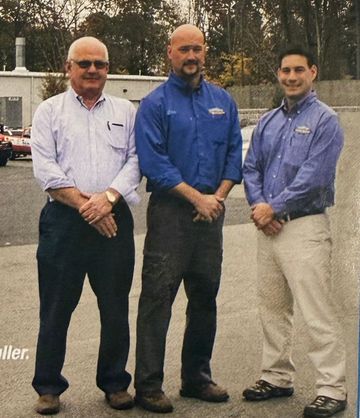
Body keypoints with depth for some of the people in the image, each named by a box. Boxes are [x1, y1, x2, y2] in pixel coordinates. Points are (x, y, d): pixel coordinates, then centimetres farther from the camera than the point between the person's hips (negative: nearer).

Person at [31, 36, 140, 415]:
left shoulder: (125, 111, 14)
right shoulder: (49, 111, 7)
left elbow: (135, 160, 4)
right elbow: (45, 168, -3)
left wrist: (108, 197, -13)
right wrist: (84, 204, -12)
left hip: (114, 219, 2)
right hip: (64, 222, -2)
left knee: (116, 309, 8)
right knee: (56, 309, 4)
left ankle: (115, 383, 22)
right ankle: (48, 387, 17)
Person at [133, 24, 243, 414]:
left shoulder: (222, 101, 12)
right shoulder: (155, 103, -4)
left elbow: (234, 152, 11)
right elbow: (154, 162, -11)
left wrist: (218, 197, -4)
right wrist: (198, 197, -14)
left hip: (211, 210, 5)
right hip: (170, 210, -5)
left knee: (205, 295, 11)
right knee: (158, 297, -5)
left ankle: (197, 377, 24)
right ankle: (148, 386, 3)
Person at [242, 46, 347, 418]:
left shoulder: (324, 120, -6)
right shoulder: (268, 122, 14)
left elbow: (313, 178, -15)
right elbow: (251, 168, 10)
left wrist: (273, 207, -13)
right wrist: (258, 204, -8)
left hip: (304, 226, -7)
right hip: (269, 227, 7)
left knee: (316, 313, -6)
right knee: (272, 308, 14)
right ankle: (277, 377, 27)